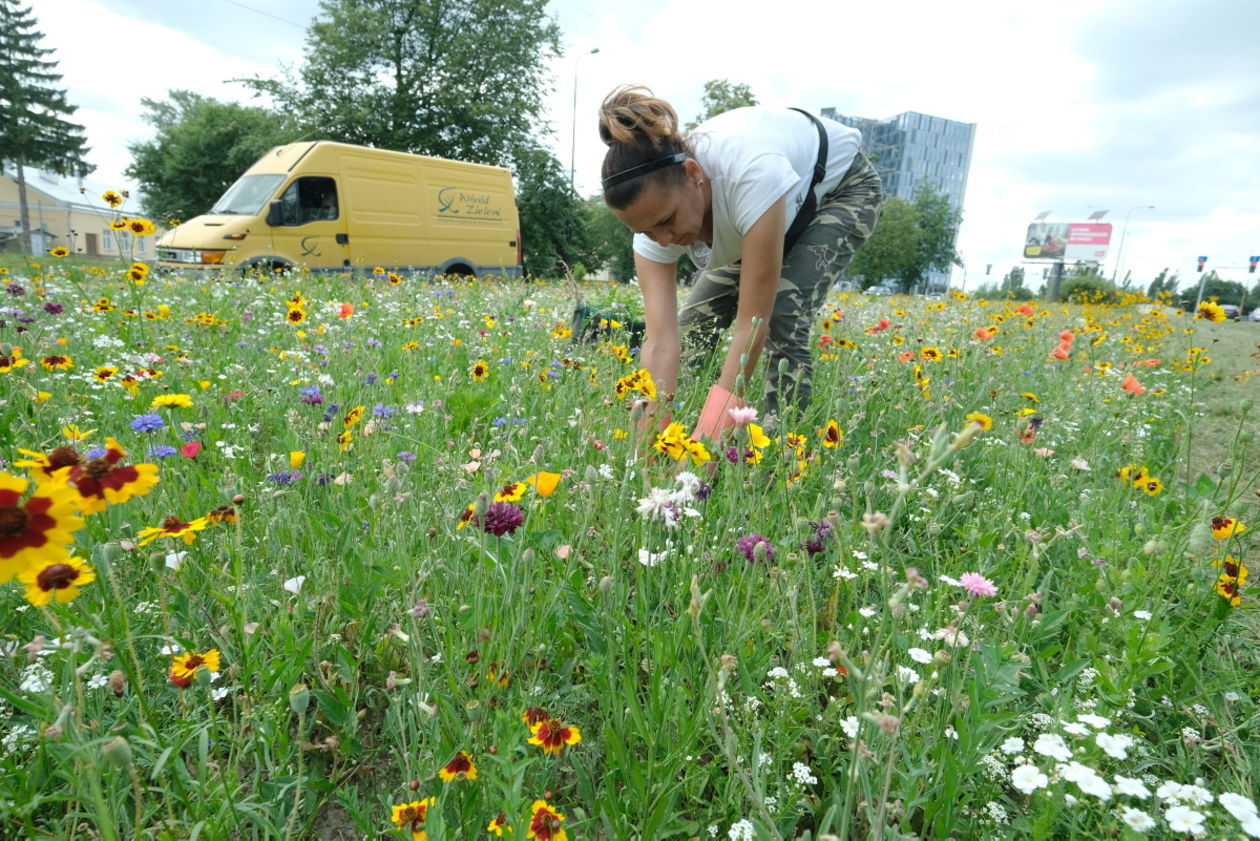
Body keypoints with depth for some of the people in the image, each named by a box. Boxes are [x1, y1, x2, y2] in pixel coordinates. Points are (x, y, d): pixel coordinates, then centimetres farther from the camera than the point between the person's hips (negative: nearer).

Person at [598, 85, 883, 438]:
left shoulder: (751, 171, -45)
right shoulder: (656, 210, -27)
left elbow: (753, 324, -43)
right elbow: (661, 343, -32)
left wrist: (711, 431, -45)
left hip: (841, 186, -5)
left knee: (782, 316, -28)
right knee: (694, 323, -5)